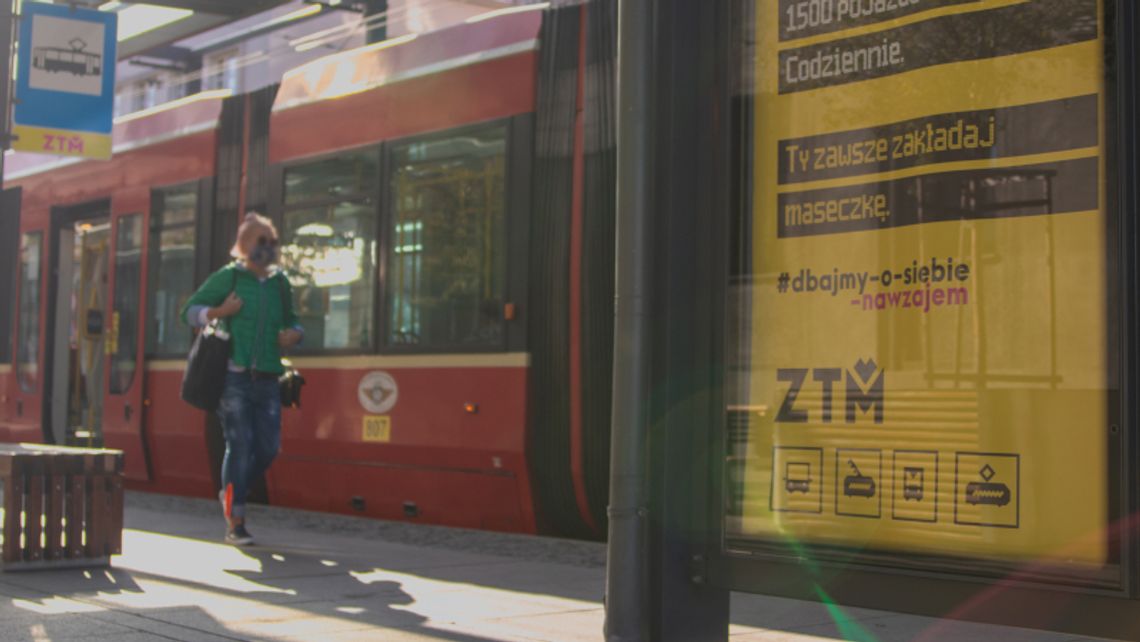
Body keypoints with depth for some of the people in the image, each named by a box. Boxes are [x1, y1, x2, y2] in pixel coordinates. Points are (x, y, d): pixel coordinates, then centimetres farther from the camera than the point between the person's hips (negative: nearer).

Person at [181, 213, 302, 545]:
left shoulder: (280, 284, 14)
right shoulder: (228, 277, 1)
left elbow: (291, 320, 26)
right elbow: (190, 311, 4)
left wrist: (294, 334, 2)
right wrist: (219, 312, -15)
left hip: (267, 380, 5)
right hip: (234, 377, -5)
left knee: (268, 447, 2)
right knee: (240, 446, -10)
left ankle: (232, 494, 28)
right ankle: (235, 524, -2)